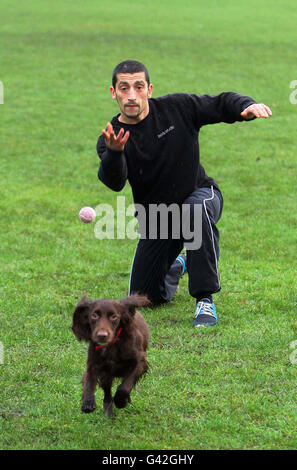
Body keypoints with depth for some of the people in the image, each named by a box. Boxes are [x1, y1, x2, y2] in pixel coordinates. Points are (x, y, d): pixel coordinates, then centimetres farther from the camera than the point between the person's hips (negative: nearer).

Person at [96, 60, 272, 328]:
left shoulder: (178, 108, -12)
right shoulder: (111, 138, -14)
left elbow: (221, 104, -6)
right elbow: (114, 182, -31)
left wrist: (247, 106, -30)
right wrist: (114, 153, -54)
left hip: (199, 193, -2)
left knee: (198, 209, -41)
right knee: (146, 297, -1)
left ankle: (205, 300, -31)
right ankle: (176, 266, 37)